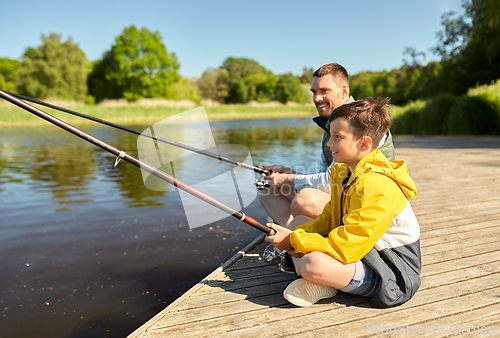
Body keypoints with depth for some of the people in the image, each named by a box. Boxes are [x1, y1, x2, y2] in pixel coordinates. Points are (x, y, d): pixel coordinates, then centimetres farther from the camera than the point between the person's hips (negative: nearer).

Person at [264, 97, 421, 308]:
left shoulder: (377, 186, -28)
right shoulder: (344, 172, 4)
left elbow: (347, 245, -29)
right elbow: (328, 220, 7)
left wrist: (295, 241, -21)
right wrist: (297, 235, -12)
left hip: (391, 275, -10)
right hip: (366, 253, 10)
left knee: (312, 264, -35)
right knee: (298, 221, 12)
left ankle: (322, 283, 0)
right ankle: (317, 283, -4)